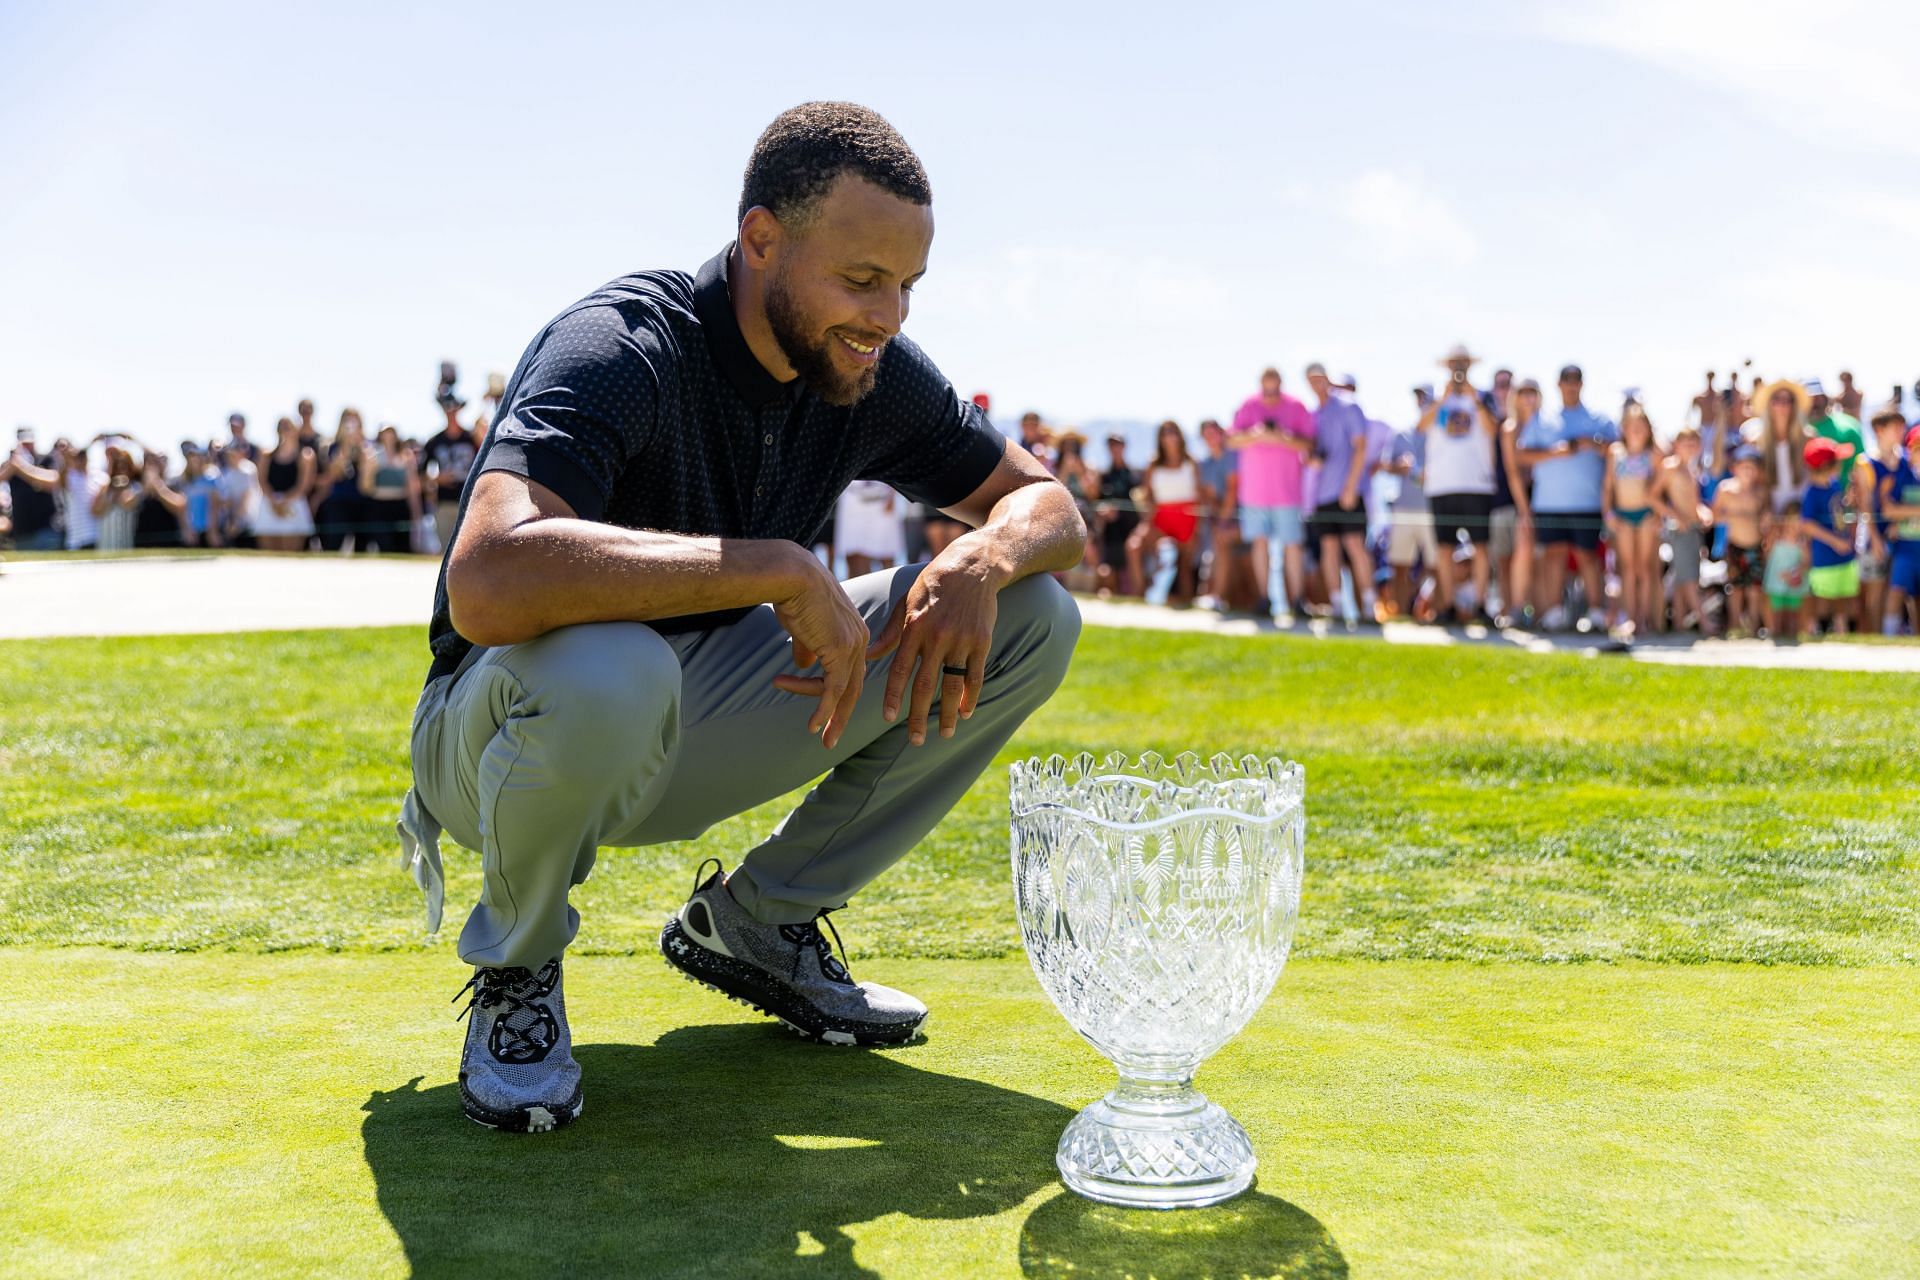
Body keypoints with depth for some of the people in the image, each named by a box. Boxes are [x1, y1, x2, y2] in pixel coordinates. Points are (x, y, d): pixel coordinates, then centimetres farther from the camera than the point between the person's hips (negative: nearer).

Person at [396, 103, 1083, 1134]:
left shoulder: (873, 372, -6)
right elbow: (488, 583, -43)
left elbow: (1046, 502, 4)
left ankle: (756, 921, 6)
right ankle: (516, 968, -9)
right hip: (503, 726, -6)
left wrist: (981, 558, -20)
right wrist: (782, 568, -39)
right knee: (603, 670, -44)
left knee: (1028, 620, -5)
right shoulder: (622, 347, -26)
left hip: (687, 736, 6)